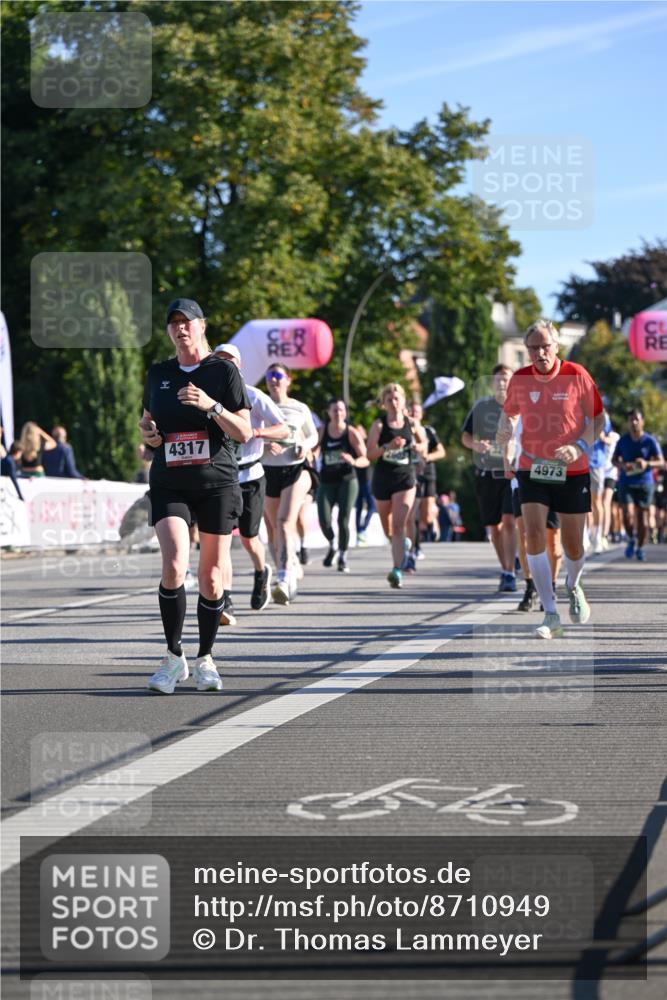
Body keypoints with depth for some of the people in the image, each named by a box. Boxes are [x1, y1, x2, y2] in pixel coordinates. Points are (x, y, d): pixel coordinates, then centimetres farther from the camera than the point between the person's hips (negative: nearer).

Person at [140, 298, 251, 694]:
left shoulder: (224, 371, 0)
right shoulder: (158, 374, 10)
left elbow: (245, 433, -4)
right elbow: (148, 419, 24)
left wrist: (211, 406, -19)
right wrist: (147, 432, 1)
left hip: (218, 483, -1)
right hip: (170, 485, 1)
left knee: (211, 579, 2)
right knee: (175, 567, -19)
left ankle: (205, 659, 20)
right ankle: (174, 658, -6)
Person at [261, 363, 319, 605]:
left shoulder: (300, 409, 6)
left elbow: (313, 435, 19)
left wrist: (306, 446, -4)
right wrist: (264, 444, -17)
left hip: (295, 469, -2)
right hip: (268, 470, 2)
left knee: (285, 522, -20)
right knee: (273, 529, 7)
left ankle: (285, 579, -30)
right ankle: (287, 575, 24)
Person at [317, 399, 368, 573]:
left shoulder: (352, 433, -5)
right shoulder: (322, 430, 1)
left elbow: (366, 460, -5)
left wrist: (353, 461, -26)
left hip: (347, 481, -2)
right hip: (326, 481, 2)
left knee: (343, 520, -8)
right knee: (324, 520, -12)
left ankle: (343, 558, 11)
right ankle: (332, 545, 22)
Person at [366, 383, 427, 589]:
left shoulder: (411, 424, 1)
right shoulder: (379, 425, -3)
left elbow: (423, 444, 16)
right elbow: (370, 454, -8)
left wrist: (416, 446, -7)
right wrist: (388, 447, -23)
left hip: (405, 478, -1)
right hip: (382, 478, 1)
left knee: (399, 525, -15)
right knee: (387, 526, 15)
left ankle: (397, 570, -20)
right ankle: (402, 544, 49)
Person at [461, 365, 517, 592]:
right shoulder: (481, 406, 3)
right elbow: (465, 436, 6)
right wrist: (475, 445, -14)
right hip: (486, 474, 3)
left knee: (509, 521, -17)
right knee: (494, 526, 9)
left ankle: (510, 575, -16)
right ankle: (505, 570, 26)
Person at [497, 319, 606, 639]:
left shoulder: (577, 375, -9)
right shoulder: (519, 379, -2)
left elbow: (598, 419, -2)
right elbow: (509, 412, 17)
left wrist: (579, 446, -18)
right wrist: (505, 432, -5)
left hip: (572, 472, -1)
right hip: (532, 469, 1)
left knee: (573, 545, 4)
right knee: (534, 534, -16)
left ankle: (574, 587, 40)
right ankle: (551, 615, -12)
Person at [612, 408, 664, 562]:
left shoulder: (650, 441, -5)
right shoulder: (623, 440, 2)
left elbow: (661, 462, -5)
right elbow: (615, 459, 12)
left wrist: (647, 464, -24)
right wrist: (622, 465, -11)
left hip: (644, 484, -1)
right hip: (626, 483, 1)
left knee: (642, 517, 1)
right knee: (627, 515, -13)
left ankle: (640, 548, 20)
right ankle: (631, 540, 15)